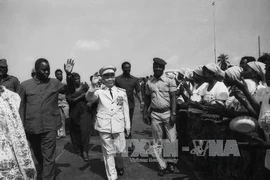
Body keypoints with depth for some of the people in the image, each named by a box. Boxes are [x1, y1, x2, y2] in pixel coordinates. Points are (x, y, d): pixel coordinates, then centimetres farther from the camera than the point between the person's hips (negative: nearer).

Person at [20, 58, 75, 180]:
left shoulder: (54, 83, 0)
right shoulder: (25, 85, 1)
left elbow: (70, 90, -5)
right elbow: (21, 106, 6)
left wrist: (69, 75, -20)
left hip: (49, 126, -2)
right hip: (31, 127, 2)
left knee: (48, 156, -1)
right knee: (38, 154, 22)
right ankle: (44, 170, 48)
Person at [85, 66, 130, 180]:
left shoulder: (122, 92, 6)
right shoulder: (99, 92, 2)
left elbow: (125, 110, 9)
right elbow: (89, 98, -16)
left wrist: (127, 125, 11)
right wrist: (93, 86, -33)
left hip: (118, 126, 1)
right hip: (104, 126, -1)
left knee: (120, 150, 9)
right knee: (108, 153, 7)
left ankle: (120, 166, 42)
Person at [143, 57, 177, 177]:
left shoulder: (169, 81, -3)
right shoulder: (149, 82, 6)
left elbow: (173, 98, -5)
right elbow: (147, 99, 12)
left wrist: (173, 114, -12)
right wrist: (145, 113, 7)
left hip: (168, 113, -2)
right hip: (155, 114, 3)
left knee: (172, 140, 3)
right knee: (157, 142, 8)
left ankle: (170, 162, 24)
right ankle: (162, 165, 21)